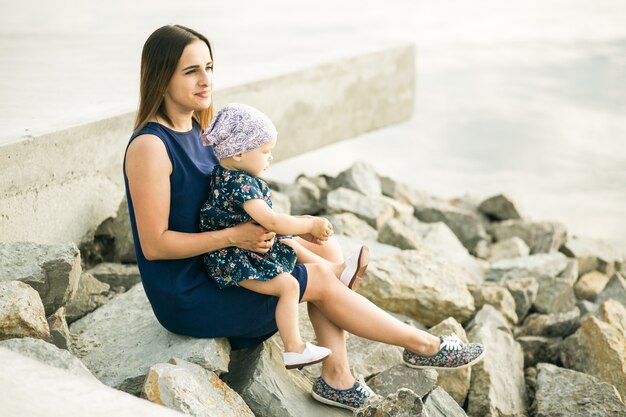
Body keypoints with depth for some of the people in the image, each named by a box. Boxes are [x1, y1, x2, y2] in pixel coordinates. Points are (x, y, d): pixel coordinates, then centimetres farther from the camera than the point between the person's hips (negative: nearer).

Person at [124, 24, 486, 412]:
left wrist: (256, 228, -7)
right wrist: (235, 236, -23)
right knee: (320, 279, -7)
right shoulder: (150, 146, -23)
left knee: (327, 249, 1)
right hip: (186, 297, -9)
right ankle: (424, 345, 10)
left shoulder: (193, 128, 5)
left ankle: (335, 376, 0)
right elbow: (154, 244, -23)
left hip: (214, 266, 9)